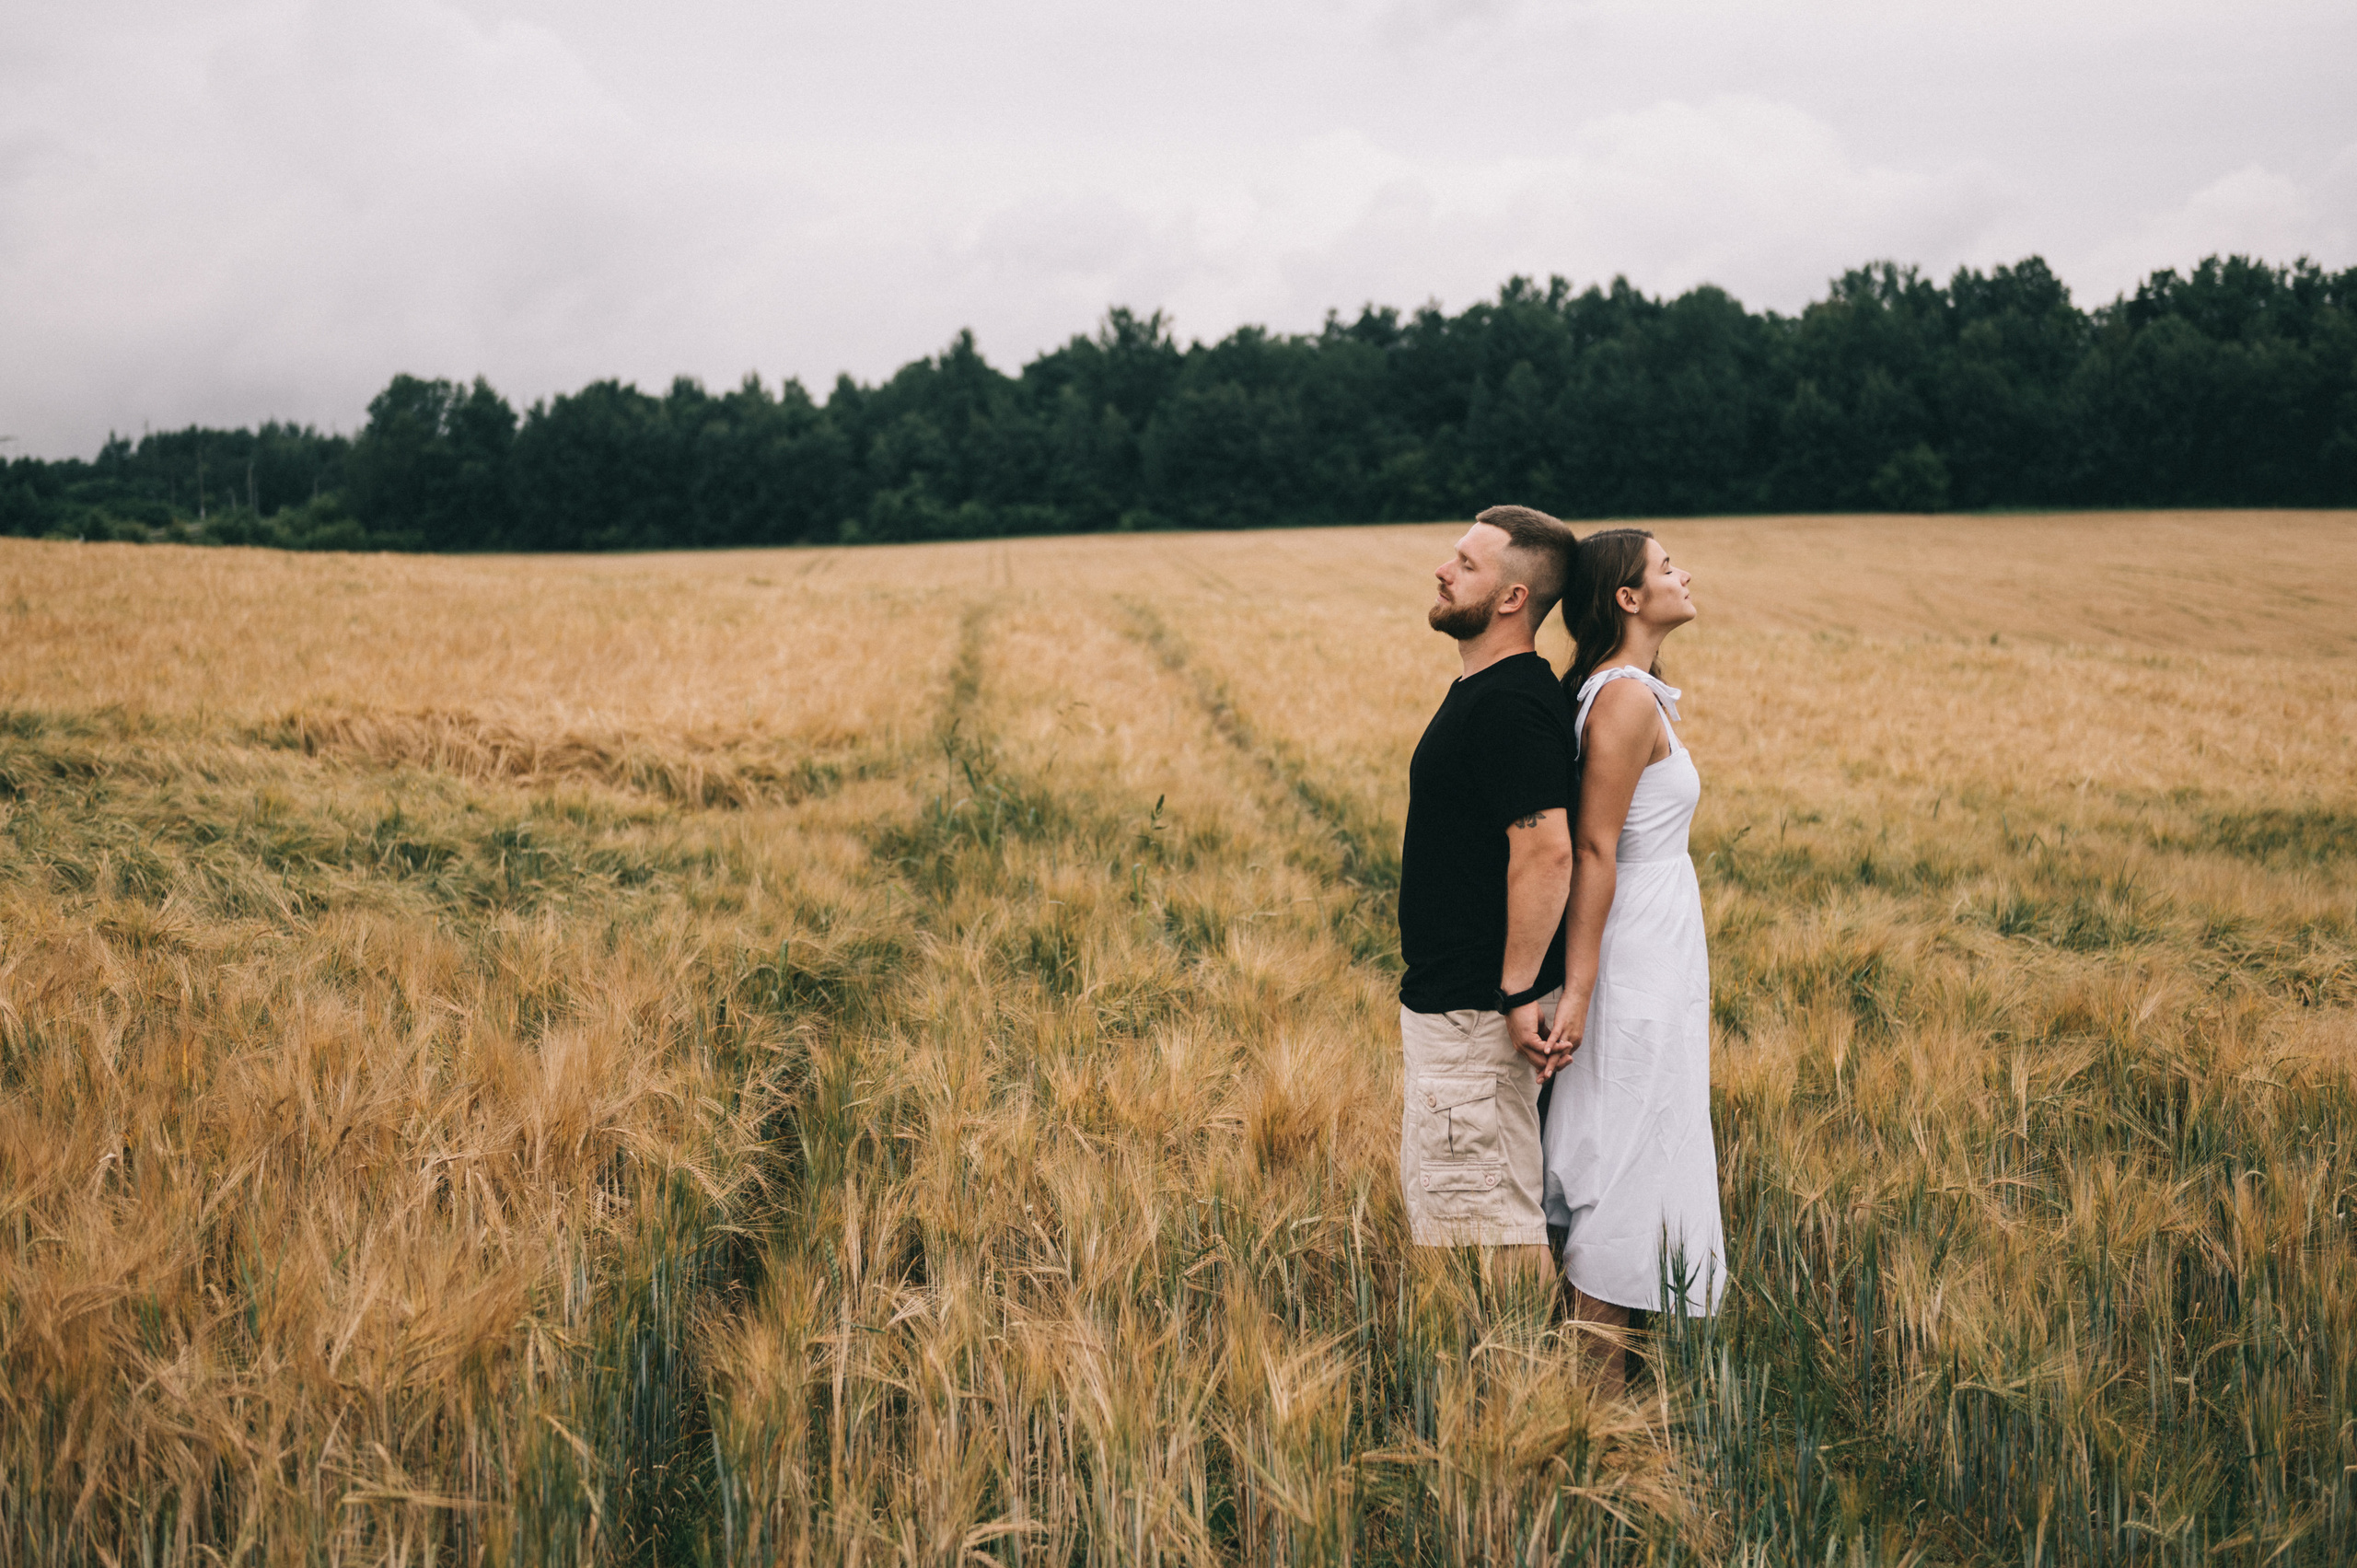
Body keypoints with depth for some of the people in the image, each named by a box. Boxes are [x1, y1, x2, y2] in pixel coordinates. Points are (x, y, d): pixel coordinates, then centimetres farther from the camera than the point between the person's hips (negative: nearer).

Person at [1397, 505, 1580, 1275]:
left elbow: (1547, 848, -28)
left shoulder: (1513, 703, -21)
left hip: (1476, 1008, -11)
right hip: (1446, 1000, 11)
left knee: (1479, 1208, -3)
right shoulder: (1480, 689, 12)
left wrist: (1518, 993, -25)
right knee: (1430, 1190, 20)